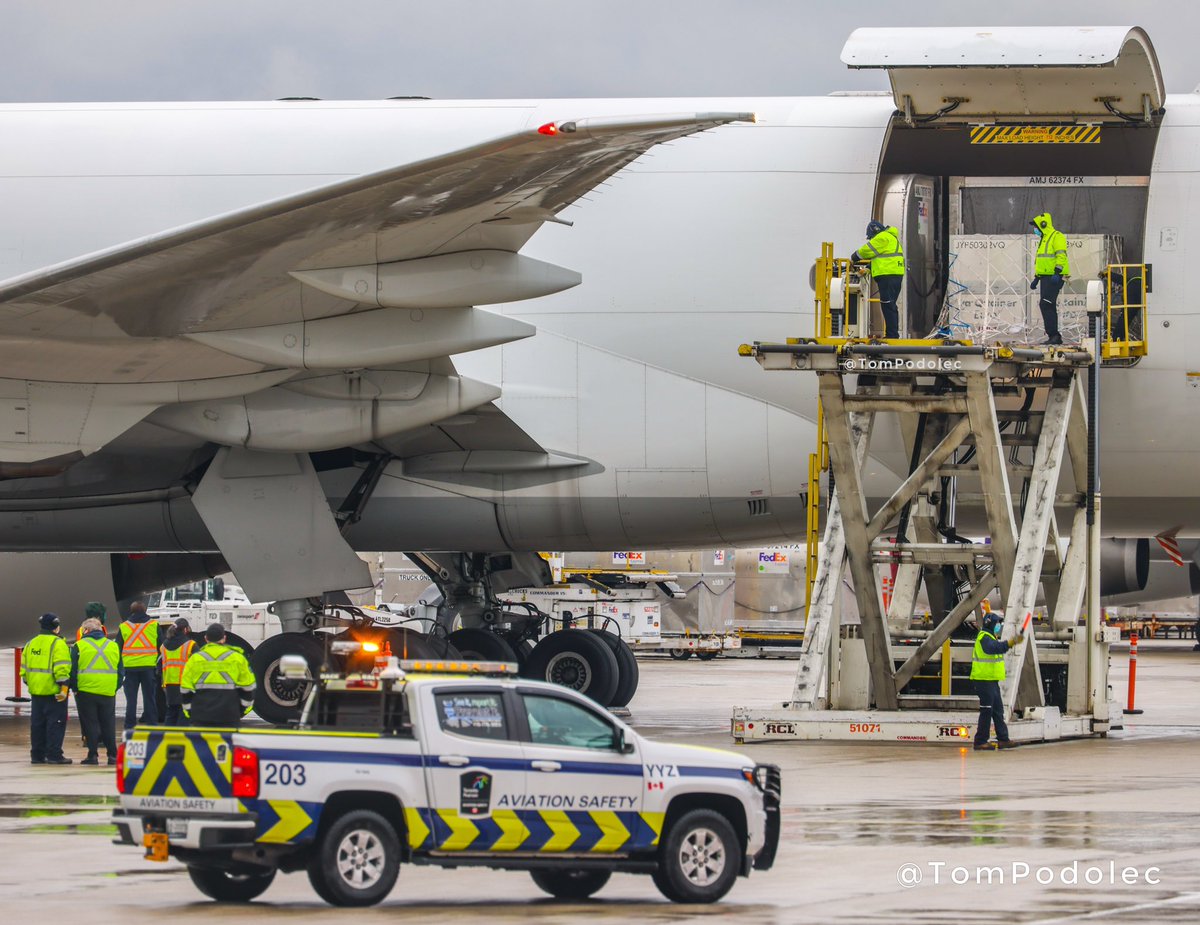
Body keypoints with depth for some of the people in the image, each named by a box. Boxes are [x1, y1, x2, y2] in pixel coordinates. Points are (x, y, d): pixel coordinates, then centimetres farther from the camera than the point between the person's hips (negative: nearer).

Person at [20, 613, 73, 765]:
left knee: (37, 724, 11)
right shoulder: (58, 644, -10)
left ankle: (37, 755, 14)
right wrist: (63, 689, -20)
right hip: (53, 692, -7)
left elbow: (24, 670, 16)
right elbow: (61, 669, -18)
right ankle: (54, 755, -6)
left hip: (36, 691, 7)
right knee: (55, 723, -3)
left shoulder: (30, 644, 13)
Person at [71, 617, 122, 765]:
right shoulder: (113, 646, 9)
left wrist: (75, 688, 6)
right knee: (108, 725, 9)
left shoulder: (79, 646, -2)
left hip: (86, 692, -3)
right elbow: (120, 671, 12)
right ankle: (112, 754, 6)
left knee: (90, 725, 3)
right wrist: (116, 687, 17)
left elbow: (73, 670, -2)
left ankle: (93, 754, -1)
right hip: (108, 692, 3)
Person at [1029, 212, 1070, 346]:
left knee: (1046, 304, -17)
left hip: (1055, 277, -10)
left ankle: (1053, 334, -18)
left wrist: (1057, 273, -28)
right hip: (1045, 277, 10)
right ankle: (1054, 336, 10)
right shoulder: (1043, 239, 22)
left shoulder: (1057, 237, -9)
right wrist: (1036, 278, 26)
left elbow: (1061, 256, -20)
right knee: (1048, 306, 8)